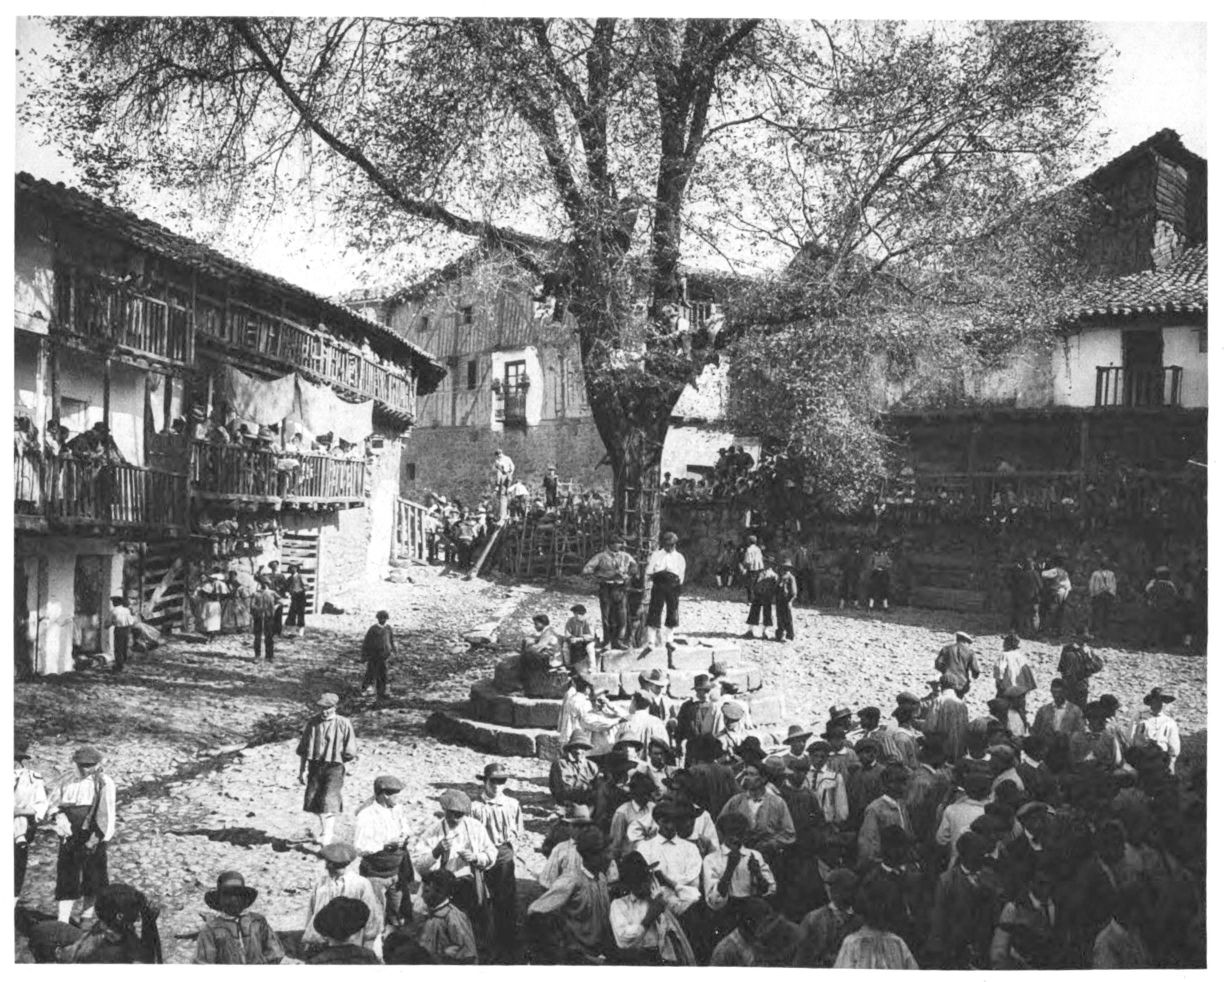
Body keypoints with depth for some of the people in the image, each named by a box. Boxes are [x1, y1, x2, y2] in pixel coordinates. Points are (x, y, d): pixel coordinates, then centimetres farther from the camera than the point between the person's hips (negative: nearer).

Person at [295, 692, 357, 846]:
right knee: (313, 801, 10)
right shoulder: (313, 723, 3)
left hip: (334, 767, -4)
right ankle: (326, 827, 35)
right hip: (315, 766, 4)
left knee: (329, 802, -11)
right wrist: (302, 770, 8)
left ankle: (327, 836, -4)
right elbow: (303, 749, 10)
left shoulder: (343, 724, -7)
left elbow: (350, 754, 0)